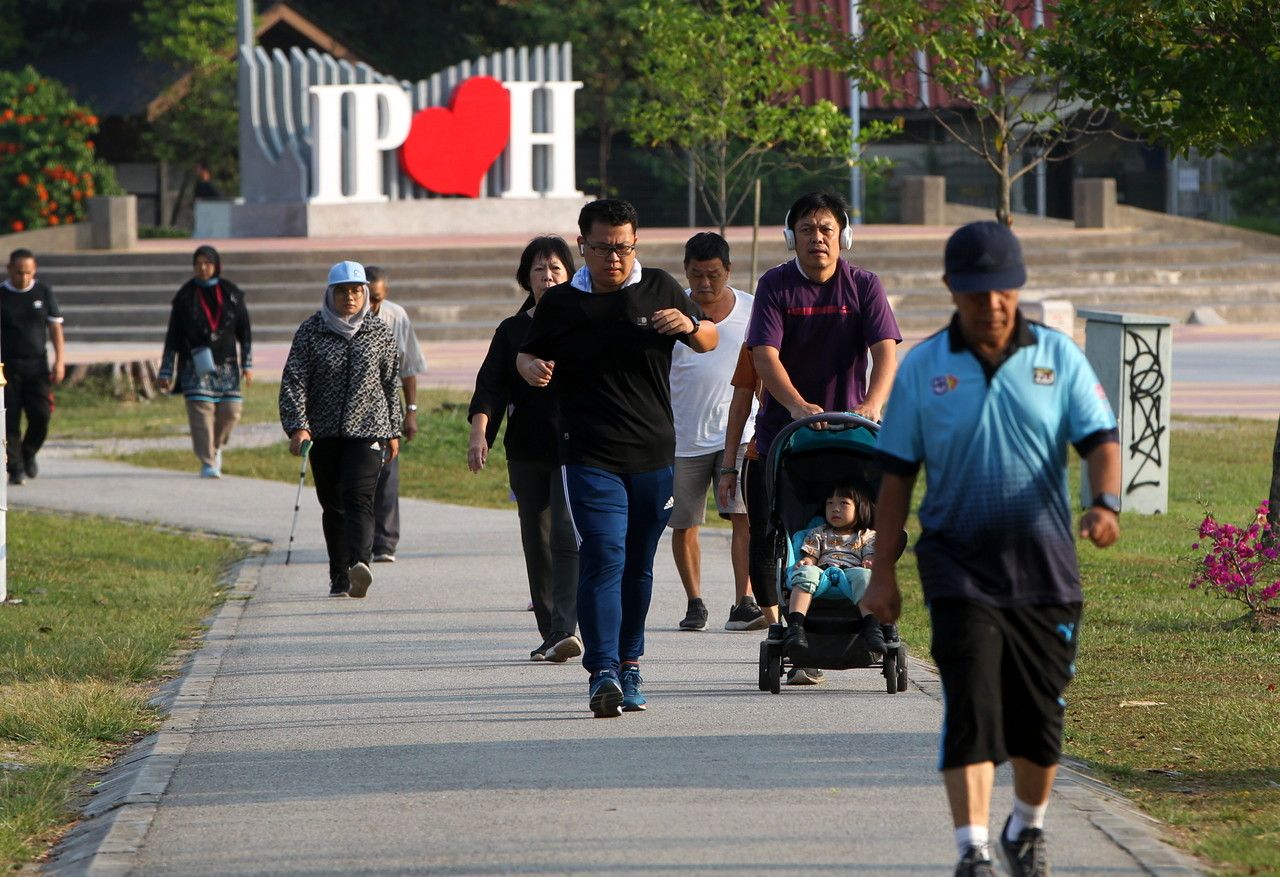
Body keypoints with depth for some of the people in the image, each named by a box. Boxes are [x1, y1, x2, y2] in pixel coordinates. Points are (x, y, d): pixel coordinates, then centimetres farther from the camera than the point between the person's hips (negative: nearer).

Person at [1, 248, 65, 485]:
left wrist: (60, 360, -1)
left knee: (41, 415, -6)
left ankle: (28, 454, 20)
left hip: (37, 365, 1)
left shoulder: (43, 292, 5)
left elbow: (55, 327, 8)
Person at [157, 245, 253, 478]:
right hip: (196, 364, -2)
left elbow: (244, 331, 11)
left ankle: (216, 446, 25)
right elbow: (173, 336, 3)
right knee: (201, 411, -13)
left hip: (226, 364, 2)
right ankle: (207, 463, -9)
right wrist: (165, 372, 1)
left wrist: (247, 365, 5)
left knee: (230, 410, -4)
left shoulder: (231, 294, 6)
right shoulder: (185, 297, 2)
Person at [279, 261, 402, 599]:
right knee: (332, 505, 7)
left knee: (358, 497, -18)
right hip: (323, 432, 1)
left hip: (367, 430, -1)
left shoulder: (380, 333, 4)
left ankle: (359, 564, -35)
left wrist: (393, 431, 14)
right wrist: (297, 426, -16)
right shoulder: (311, 331, 1)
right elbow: (294, 381, -4)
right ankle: (339, 579, 16)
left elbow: (392, 384, 12)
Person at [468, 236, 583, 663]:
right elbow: (490, 387, 0)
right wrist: (479, 432, -16)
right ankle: (549, 634, 16)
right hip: (526, 454, 3)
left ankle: (565, 629, -25)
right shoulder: (511, 331, 8)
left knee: (567, 534, -17)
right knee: (537, 544, 7)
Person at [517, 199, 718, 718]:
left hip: (654, 455, 3)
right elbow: (528, 355, 16)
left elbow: (710, 341, 17)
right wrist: (531, 368, -9)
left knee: (638, 566, 10)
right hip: (590, 456, -3)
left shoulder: (659, 290, 7)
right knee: (604, 557, -16)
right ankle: (602, 672, -21)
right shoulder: (560, 304, 3)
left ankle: (629, 662, 24)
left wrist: (688, 327, -6)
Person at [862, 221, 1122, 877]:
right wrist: (883, 570, 2)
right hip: (959, 569, -1)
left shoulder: (1058, 357, 3)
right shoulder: (922, 368, 2)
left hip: (1045, 568, 1)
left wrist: (1105, 503, -26)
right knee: (972, 709, -14)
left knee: (1040, 718, 8)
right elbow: (896, 475, 5)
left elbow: (1100, 439, -5)